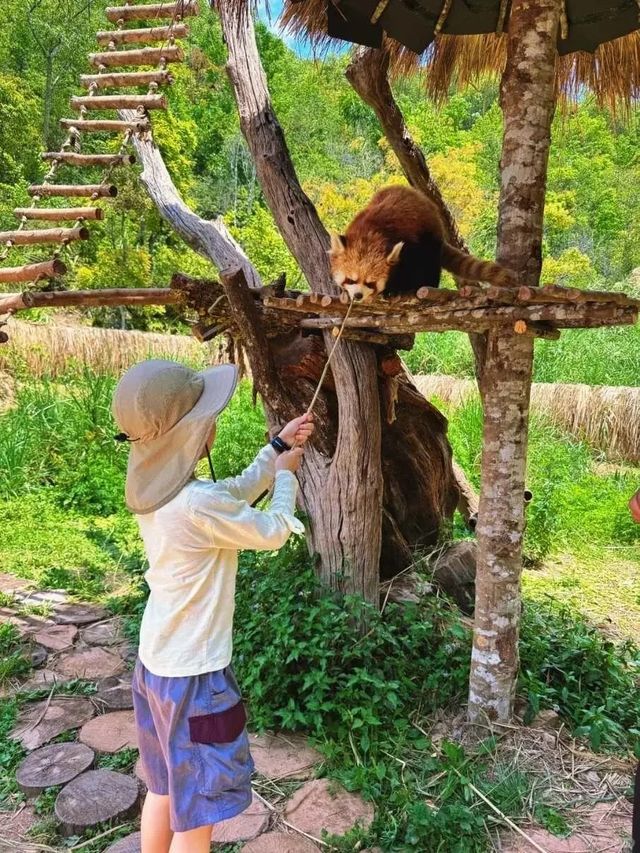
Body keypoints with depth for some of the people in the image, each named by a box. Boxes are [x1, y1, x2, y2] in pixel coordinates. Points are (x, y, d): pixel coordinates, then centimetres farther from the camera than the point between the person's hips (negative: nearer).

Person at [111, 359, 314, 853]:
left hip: (156, 661, 8)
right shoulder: (196, 505, -31)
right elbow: (272, 533, -13)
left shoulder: (156, 488, -3)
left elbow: (237, 492, 13)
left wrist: (278, 446, 9)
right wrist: (286, 475, 2)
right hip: (192, 675, -8)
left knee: (165, 788, 27)